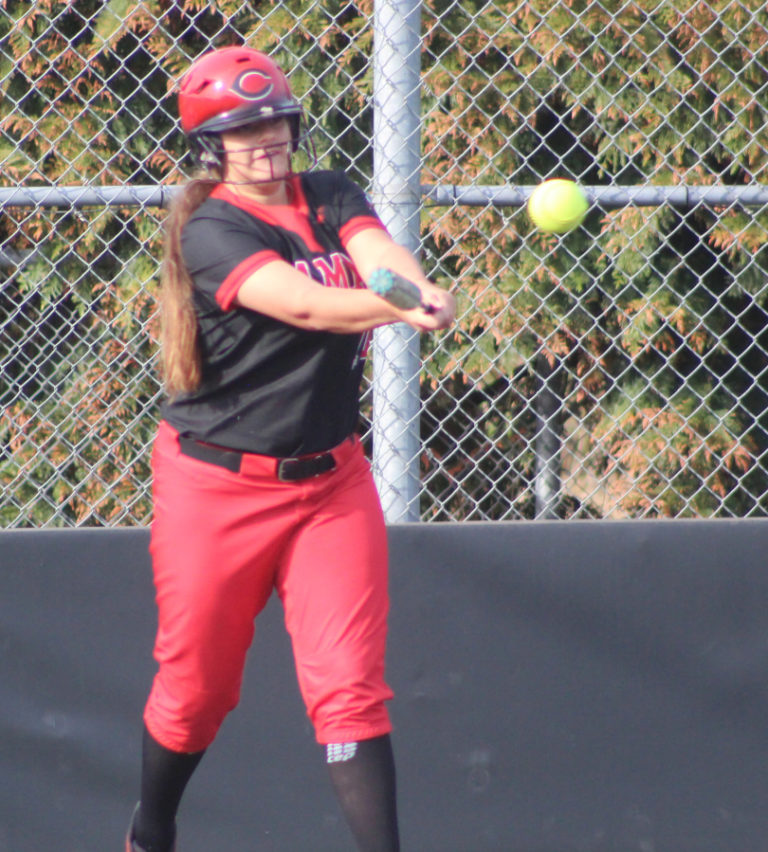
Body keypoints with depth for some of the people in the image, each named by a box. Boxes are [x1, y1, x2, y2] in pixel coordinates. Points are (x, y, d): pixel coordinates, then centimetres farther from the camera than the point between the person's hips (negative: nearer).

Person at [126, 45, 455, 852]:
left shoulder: (332, 198, 5)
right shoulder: (210, 229, -13)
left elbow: (379, 252, -17)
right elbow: (301, 304, -29)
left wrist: (423, 290, -41)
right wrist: (395, 307, -48)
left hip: (331, 482, 3)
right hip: (217, 485, -3)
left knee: (349, 685, -6)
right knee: (195, 686, 10)